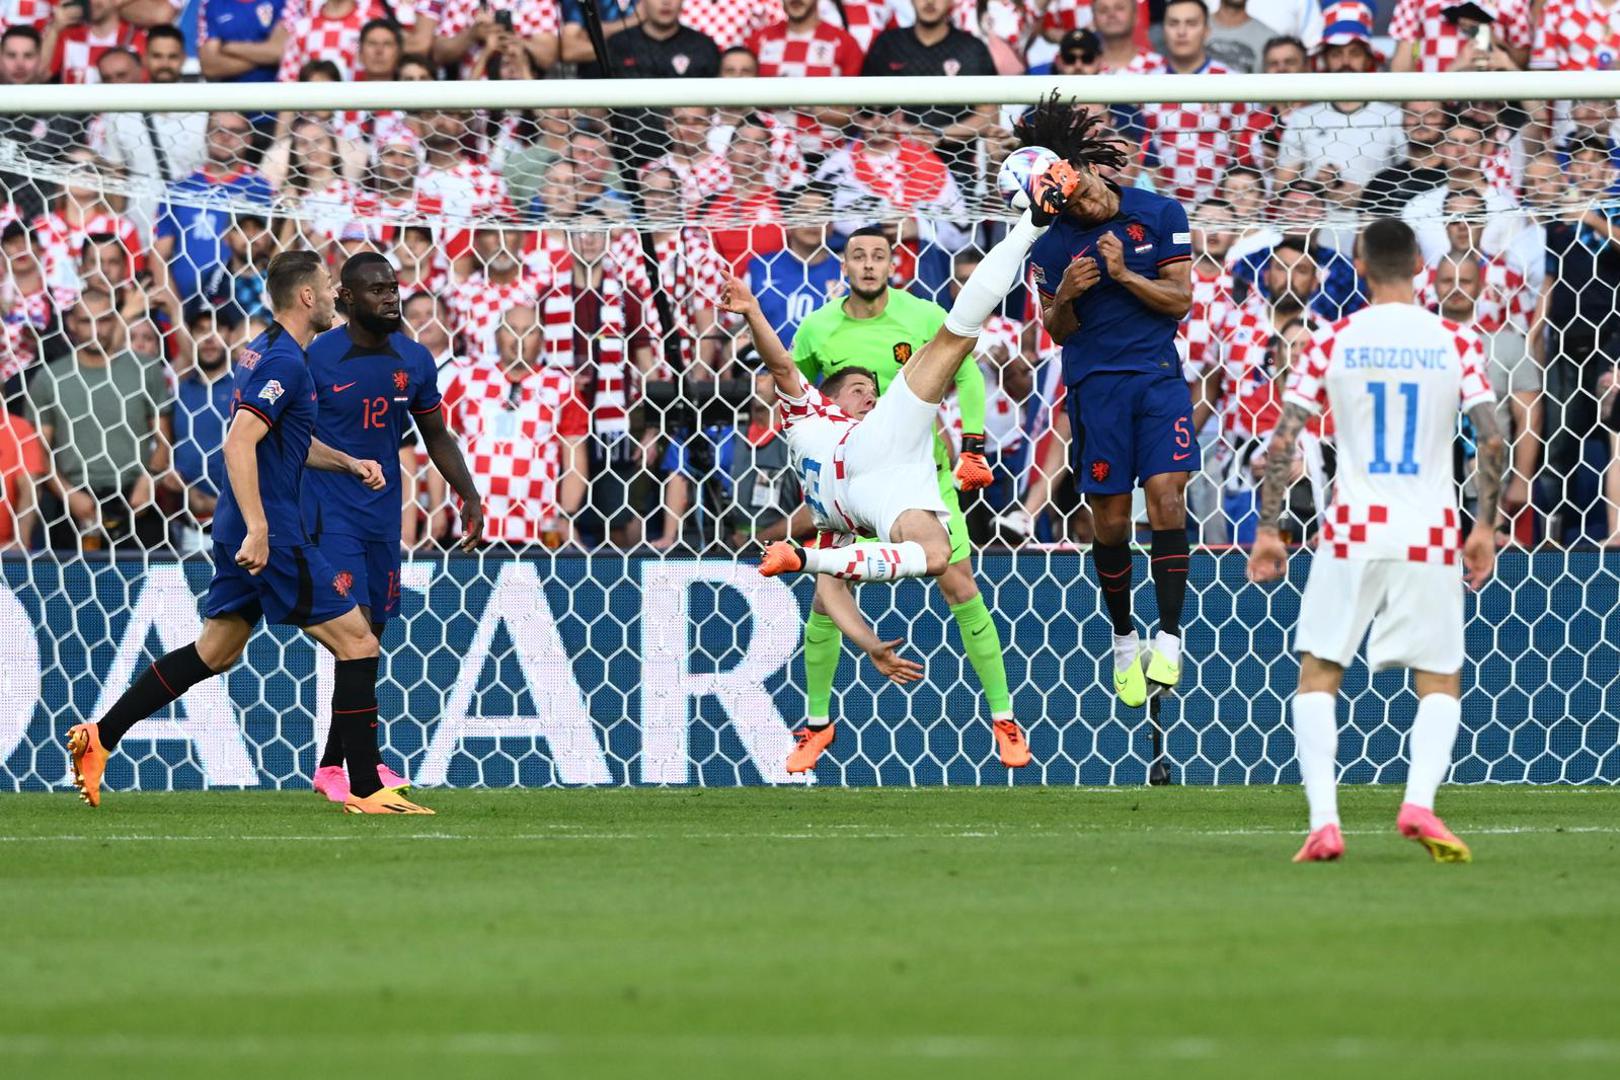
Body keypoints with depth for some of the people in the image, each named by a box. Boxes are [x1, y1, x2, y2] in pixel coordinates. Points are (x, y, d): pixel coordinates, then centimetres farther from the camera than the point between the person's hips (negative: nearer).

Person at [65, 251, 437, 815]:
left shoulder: (265, 352, 16)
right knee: (357, 643, -5)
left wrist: (349, 463, 19)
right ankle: (366, 790, -5)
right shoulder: (285, 362, -16)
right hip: (271, 532, -10)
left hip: (240, 532, 10)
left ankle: (100, 737, 16)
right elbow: (239, 443, -26)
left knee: (215, 651, 18)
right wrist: (258, 529, -30)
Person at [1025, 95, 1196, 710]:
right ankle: (1124, 645, 17)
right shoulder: (1053, 245, 0)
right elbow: (1058, 330, 8)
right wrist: (1064, 297, -13)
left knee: (1166, 497, -15)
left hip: (1159, 377, -1)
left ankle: (1168, 641, -13)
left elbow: (1180, 299, 0)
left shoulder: (1161, 215, -1)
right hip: (1094, 385, 1)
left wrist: (1125, 274, -14)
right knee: (1110, 519, 1)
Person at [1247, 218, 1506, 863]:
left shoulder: (1331, 343, 0)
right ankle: (1419, 802, -13)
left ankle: (1323, 819, -7)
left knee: (1317, 676, 9)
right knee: (1440, 683, 12)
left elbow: (1282, 442, -3)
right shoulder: (1455, 342, 1)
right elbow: (1492, 442, -3)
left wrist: (1267, 530, 4)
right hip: (1431, 533, 1)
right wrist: (1485, 527, 7)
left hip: (1354, 528, -1)